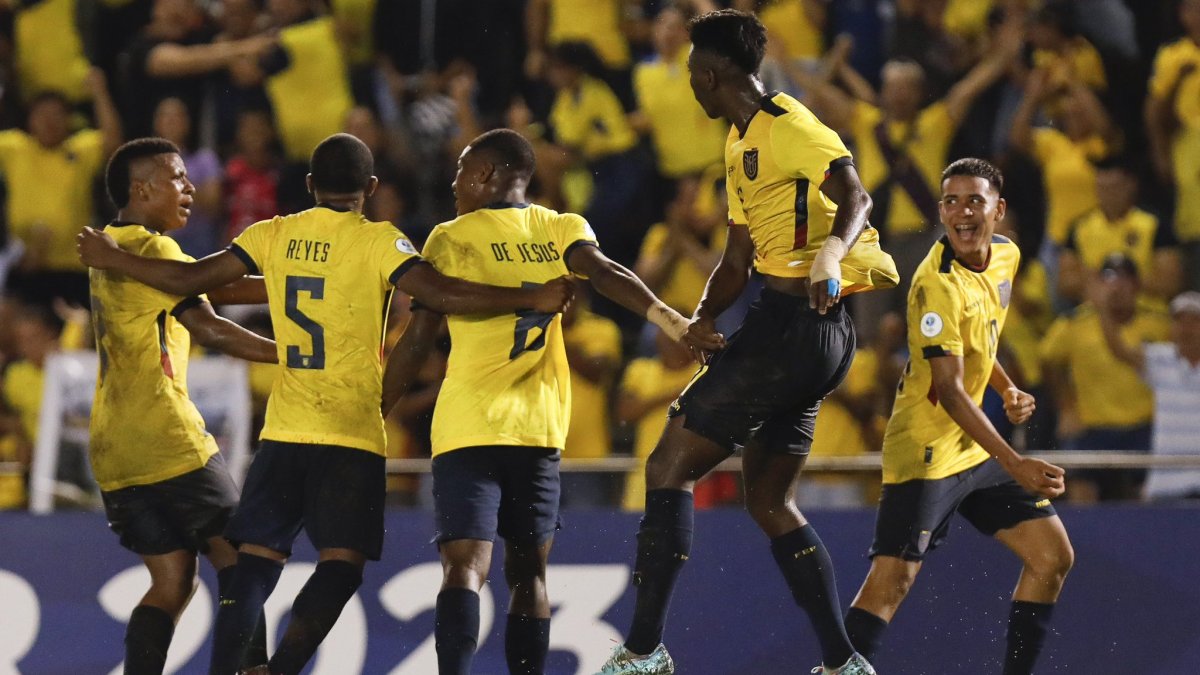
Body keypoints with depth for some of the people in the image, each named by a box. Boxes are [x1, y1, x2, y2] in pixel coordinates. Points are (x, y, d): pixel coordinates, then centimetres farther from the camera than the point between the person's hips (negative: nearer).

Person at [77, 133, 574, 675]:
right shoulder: (378, 241, -5)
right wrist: (531, 300, -13)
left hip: (284, 428, 4)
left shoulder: (273, 235, 7)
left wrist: (112, 260, 22)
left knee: (257, 558, 6)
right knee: (341, 563, -6)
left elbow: (190, 279, 8)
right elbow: (439, 293, -17)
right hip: (352, 433, -4)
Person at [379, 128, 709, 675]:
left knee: (465, 566, -14)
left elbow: (417, 342, 1)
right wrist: (672, 321, -22)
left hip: (466, 425, -3)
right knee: (527, 572, 14)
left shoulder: (450, 239, 3)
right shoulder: (562, 230, 10)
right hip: (539, 427, 3)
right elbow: (603, 274, -11)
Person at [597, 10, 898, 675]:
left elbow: (855, 197, -23)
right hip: (818, 337, 10)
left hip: (794, 318, -10)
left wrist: (830, 252, -41)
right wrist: (702, 319, 10)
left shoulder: (788, 126, -9)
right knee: (769, 500, 15)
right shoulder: (742, 146, 22)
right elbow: (737, 259, 25)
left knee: (670, 465, -8)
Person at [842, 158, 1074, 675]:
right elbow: (948, 391, -27)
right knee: (892, 579, -18)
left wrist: (1009, 391, 7)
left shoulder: (1005, 256, 5)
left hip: (974, 445, 9)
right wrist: (1013, 465, -34)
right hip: (926, 450, -9)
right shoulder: (939, 284, -22)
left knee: (1053, 557, 7)